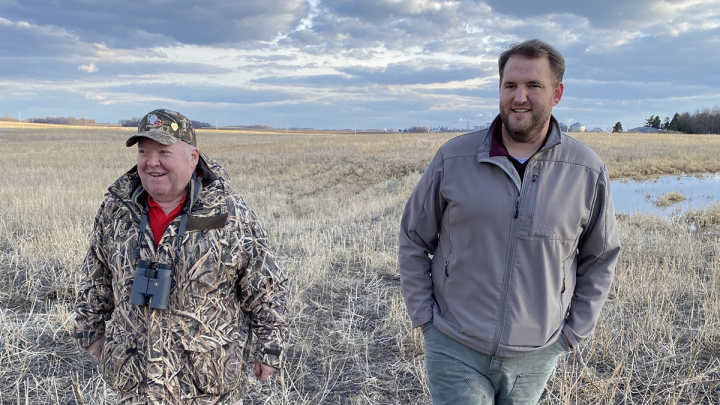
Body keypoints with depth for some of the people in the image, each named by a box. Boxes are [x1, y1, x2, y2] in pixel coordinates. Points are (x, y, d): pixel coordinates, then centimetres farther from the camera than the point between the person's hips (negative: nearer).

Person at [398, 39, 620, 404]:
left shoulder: (588, 172, -4)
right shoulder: (453, 159, -7)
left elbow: (600, 258, 8)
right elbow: (413, 241, 3)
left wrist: (574, 333, 4)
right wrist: (424, 318, -1)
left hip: (535, 357, 2)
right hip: (455, 350, -1)